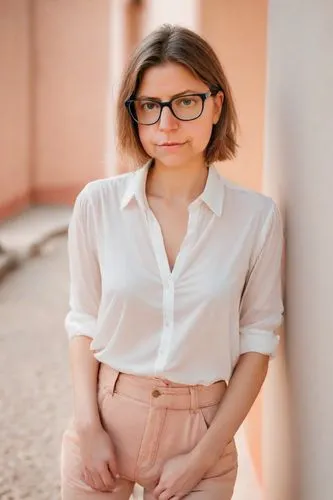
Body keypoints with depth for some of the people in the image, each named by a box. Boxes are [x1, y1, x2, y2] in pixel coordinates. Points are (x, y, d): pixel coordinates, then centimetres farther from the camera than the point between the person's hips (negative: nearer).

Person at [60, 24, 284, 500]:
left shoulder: (258, 216, -9)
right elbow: (84, 322, 0)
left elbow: (258, 341, -5)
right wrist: (89, 427, -8)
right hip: (106, 416, 1)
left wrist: (204, 456, -8)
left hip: (201, 425, -1)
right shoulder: (98, 203, -7)